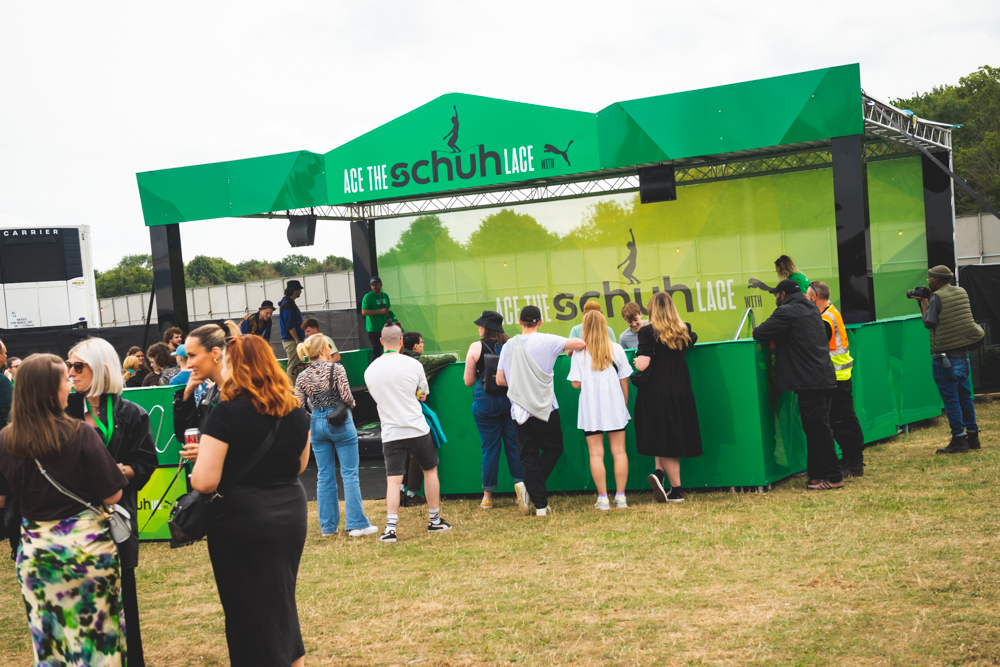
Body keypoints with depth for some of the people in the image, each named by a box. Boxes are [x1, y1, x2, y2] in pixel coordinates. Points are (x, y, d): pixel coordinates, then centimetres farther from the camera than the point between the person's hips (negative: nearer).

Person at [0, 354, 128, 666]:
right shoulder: (80, 435, -16)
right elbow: (112, 495, -12)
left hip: (34, 552, 3)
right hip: (86, 546, -3)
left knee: (47, 640, 14)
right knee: (95, 633, 9)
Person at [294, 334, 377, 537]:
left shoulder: (302, 377, 3)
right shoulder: (336, 369, -9)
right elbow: (346, 397, -14)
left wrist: (306, 427, 16)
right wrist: (351, 405, 8)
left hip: (317, 423, 4)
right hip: (340, 422, -4)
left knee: (324, 476, 11)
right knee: (350, 473, 0)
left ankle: (328, 525, 13)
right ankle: (356, 524, -1)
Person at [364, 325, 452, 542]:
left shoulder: (370, 371, 0)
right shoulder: (413, 365, -6)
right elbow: (423, 394, 8)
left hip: (390, 432, 1)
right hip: (416, 428, -1)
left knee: (393, 480, 1)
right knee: (430, 470, 17)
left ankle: (390, 527, -10)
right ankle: (435, 520, 23)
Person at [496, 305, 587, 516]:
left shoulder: (508, 346, 5)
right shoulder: (546, 341, -7)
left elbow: (500, 380, 8)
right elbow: (581, 343, -11)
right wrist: (569, 350, 12)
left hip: (519, 410, 3)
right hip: (544, 408, -3)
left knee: (528, 457, 6)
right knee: (553, 449, 13)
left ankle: (540, 505, 0)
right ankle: (529, 490, -2)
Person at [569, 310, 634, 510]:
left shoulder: (580, 352, -4)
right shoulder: (616, 349, 1)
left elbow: (576, 384, -6)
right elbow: (624, 382, 4)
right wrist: (625, 405, 15)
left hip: (590, 407, -2)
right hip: (615, 405, 2)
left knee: (596, 453, 1)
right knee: (619, 451, 6)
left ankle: (603, 498, -1)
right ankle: (620, 496, 5)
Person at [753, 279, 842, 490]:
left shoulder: (787, 312, -10)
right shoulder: (811, 309, 19)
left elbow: (759, 333, -11)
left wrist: (756, 332, 11)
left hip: (810, 381, -9)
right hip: (824, 377, 9)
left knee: (818, 429, -5)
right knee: (818, 428, 14)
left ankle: (833, 478, -3)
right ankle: (818, 474, 19)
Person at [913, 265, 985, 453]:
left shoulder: (936, 297, -13)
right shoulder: (962, 292, 9)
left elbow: (928, 323, -12)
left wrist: (923, 302, -1)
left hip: (945, 355, -7)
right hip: (962, 351, 7)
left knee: (950, 398, -4)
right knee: (964, 395, 14)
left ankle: (959, 440, -4)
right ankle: (973, 436, 19)